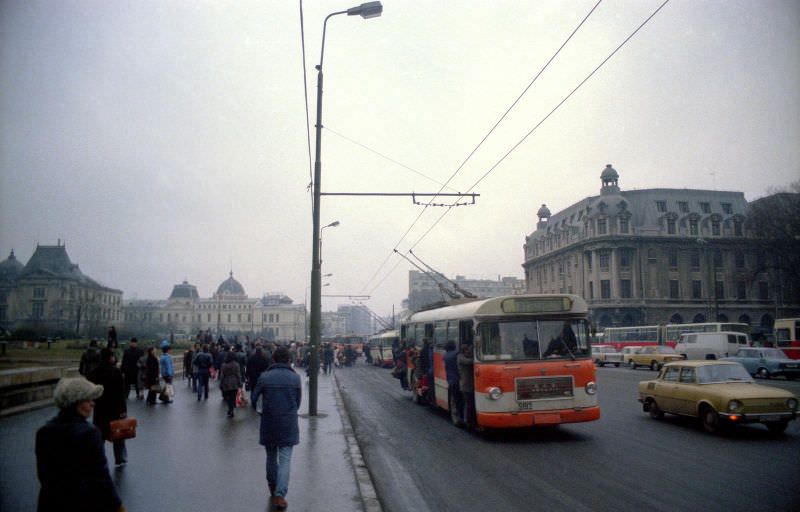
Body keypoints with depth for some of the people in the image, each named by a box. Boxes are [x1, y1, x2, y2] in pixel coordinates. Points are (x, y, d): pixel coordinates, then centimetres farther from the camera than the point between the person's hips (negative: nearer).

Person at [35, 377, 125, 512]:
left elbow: (42, 474, 7)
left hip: (51, 501, 6)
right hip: (85, 501, -6)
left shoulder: (43, 432, -1)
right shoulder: (89, 432, -19)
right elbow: (101, 475, -16)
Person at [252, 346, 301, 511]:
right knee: (285, 459, 1)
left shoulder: (264, 377, -6)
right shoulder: (295, 377, -5)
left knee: (271, 457, 20)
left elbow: (254, 398, -1)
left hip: (268, 424, 1)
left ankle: (272, 488, 34)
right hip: (289, 425, -1)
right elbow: (298, 401, 2)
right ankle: (280, 495, -9)